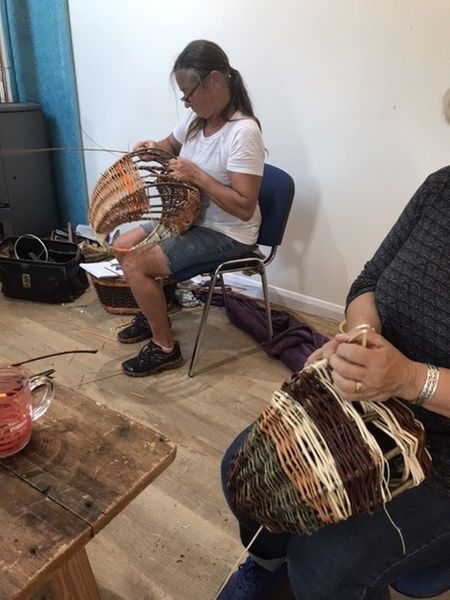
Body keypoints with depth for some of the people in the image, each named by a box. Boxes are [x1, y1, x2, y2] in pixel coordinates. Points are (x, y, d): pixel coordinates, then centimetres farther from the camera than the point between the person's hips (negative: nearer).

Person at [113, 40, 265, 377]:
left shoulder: (243, 132, -25)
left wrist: (197, 175, -28)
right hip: (193, 219, 9)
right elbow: (172, 145, 22)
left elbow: (244, 208, -29)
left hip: (228, 235, -9)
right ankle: (153, 314, 28)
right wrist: (154, 148, -1)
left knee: (135, 264, -16)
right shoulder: (196, 117, 0)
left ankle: (165, 348, 1)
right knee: (123, 245, 9)